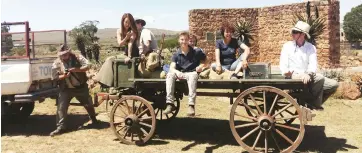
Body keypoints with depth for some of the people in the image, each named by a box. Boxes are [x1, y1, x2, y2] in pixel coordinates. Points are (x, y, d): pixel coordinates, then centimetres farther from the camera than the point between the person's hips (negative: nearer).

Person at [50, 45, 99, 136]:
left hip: (81, 87, 0)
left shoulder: (77, 58, -7)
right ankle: (60, 127, -3)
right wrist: (64, 76, -22)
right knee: (61, 108, -9)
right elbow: (54, 77, -4)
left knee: (88, 104, 13)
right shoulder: (57, 63, -4)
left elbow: (87, 66, -12)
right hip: (66, 89, 0)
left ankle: (94, 120, 38)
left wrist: (76, 69, -26)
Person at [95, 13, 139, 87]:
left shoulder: (133, 31, -12)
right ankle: (104, 81, -13)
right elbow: (120, 44, -7)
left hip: (133, 55, -6)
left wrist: (129, 57, -30)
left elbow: (130, 43, -22)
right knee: (109, 59, -10)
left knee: (110, 59, -17)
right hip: (125, 53, 6)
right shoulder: (119, 31, 4)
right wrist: (126, 37, -26)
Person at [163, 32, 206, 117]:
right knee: (170, 75, -29)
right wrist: (177, 72, -31)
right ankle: (170, 104, -34)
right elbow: (172, 68, -8)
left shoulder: (195, 52, 2)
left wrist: (202, 66, -10)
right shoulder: (176, 54, 4)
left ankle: (191, 105, -43)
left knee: (193, 76, -39)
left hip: (192, 73, -2)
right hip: (180, 74, 2)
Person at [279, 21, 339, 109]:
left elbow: (313, 64, -5)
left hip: (307, 76, 4)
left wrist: (308, 74, -27)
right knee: (319, 78, -27)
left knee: (333, 84, -8)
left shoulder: (311, 47, 8)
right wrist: (286, 72, -25)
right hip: (294, 76, -4)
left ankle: (314, 102, 3)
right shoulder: (287, 46, 5)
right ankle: (315, 104, -10)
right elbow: (283, 64, -2)